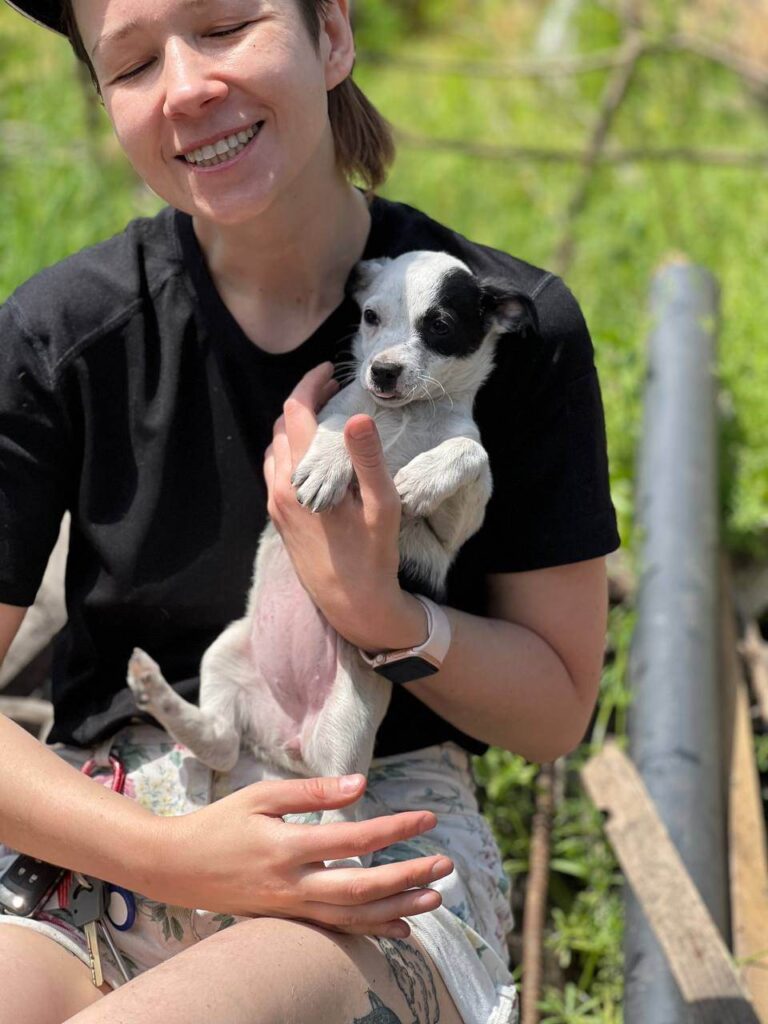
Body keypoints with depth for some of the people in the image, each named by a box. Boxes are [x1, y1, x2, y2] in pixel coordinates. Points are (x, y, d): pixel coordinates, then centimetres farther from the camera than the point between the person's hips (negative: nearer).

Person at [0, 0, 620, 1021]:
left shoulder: (515, 327, -4)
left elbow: (557, 714, 3)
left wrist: (380, 612, -17)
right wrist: (171, 855, -18)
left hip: (386, 846, -2)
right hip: (105, 848, 2)